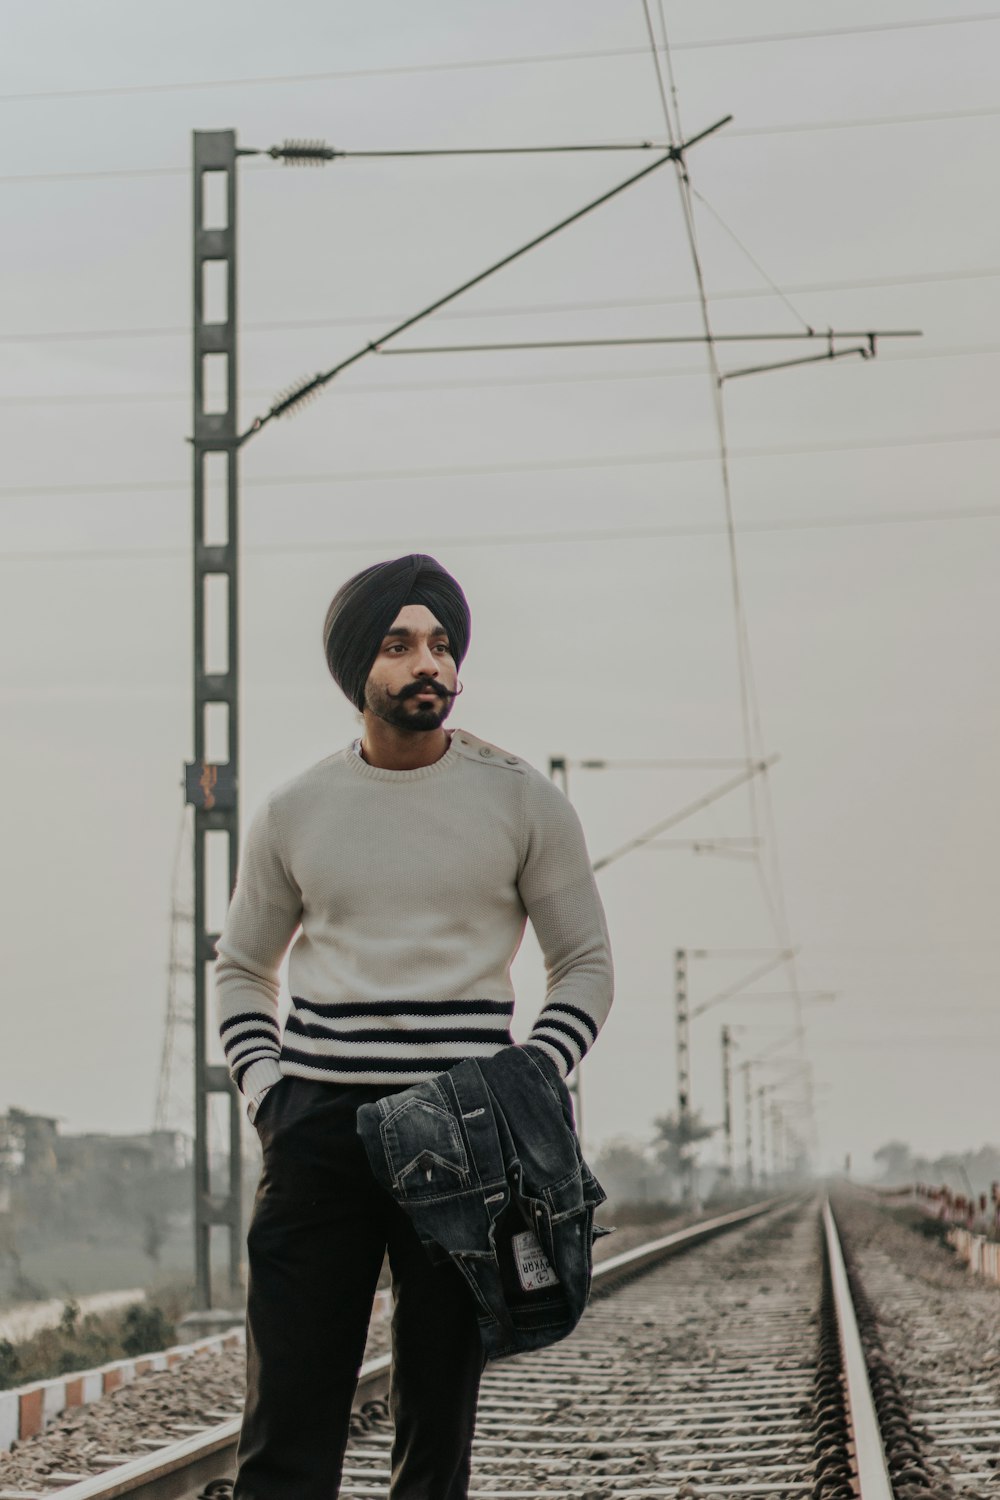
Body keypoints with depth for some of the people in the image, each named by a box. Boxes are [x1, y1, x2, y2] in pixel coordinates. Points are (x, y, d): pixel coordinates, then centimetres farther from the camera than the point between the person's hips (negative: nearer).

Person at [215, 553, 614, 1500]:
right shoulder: (294, 815, 9)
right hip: (316, 1129, 1)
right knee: (287, 1412, -5)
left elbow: (585, 965, 9)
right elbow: (241, 967, 19)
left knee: (437, 1417, 3)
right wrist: (265, 1094, 3)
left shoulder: (520, 802, 4)